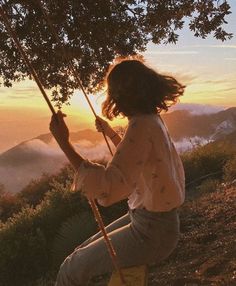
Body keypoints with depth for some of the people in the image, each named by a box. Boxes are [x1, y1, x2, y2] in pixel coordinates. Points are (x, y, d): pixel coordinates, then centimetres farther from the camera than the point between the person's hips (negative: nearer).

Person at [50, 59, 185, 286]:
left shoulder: (142, 125, -25)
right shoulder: (152, 119, 4)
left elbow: (107, 189, -36)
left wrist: (64, 143, -33)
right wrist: (110, 133, 28)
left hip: (152, 232, -9)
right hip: (149, 219, 9)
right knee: (85, 252, 18)